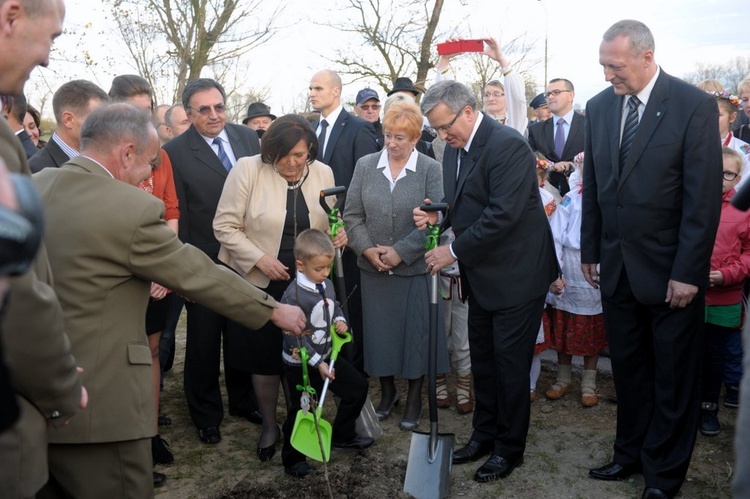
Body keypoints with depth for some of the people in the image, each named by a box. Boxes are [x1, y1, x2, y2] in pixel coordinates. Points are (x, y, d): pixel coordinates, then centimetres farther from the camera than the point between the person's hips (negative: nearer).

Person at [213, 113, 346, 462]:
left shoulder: (323, 173, 0)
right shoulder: (247, 170, -12)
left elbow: (329, 222, 12)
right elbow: (225, 226, -10)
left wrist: (338, 235, -10)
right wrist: (260, 258, -19)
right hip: (259, 281, -2)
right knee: (265, 356, 9)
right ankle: (269, 425, 31)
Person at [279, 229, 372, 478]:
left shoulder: (327, 285, -2)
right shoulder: (293, 296, -26)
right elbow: (295, 339, -25)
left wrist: (340, 320, -3)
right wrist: (317, 364, -22)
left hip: (326, 354, 8)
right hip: (300, 364, -8)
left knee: (358, 386, 14)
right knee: (301, 411, 5)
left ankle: (342, 437, 32)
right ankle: (292, 460, 27)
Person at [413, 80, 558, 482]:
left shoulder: (508, 145, -20)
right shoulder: (454, 148, 7)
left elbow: (503, 215, -27)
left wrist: (455, 250, -21)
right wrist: (437, 217, -5)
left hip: (516, 273, -8)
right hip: (480, 275, 8)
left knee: (510, 362, 3)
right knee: (481, 357, 17)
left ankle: (509, 448, 21)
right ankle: (484, 434, 33)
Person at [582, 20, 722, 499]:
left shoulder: (695, 105, -11)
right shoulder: (599, 106, 4)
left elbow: (704, 195, -13)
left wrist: (688, 272, -15)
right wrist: (590, 251, 8)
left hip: (670, 270, -4)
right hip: (617, 266, 4)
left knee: (673, 377, 10)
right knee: (628, 367, 16)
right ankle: (631, 452, 33)